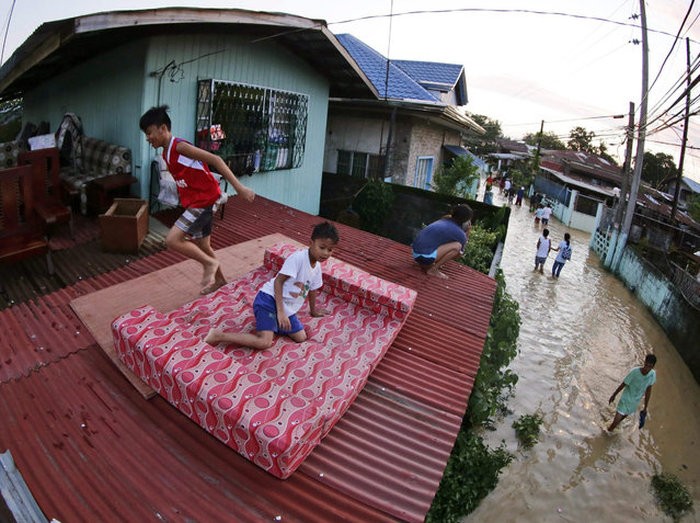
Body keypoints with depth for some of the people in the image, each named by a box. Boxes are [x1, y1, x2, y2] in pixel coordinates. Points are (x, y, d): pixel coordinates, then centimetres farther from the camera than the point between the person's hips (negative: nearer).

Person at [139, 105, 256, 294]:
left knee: (173, 240, -15)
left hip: (204, 201, -10)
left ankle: (209, 263, 4)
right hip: (195, 202, 10)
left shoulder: (179, 146, -17)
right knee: (202, 246, 19)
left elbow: (214, 159, -23)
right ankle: (219, 280, 38)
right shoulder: (166, 153, 11)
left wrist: (239, 187, -29)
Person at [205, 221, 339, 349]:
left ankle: (268, 325, 15)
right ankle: (219, 335, -12)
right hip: (269, 299, -9)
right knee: (265, 343, -22)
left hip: (287, 307, 9)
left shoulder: (317, 267, 8)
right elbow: (278, 281, -20)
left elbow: (313, 290, 24)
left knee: (301, 337, 4)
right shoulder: (298, 257, -18)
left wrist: (313, 310, 37)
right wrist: (280, 312, -25)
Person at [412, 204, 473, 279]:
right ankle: (433, 270, -3)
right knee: (457, 246, -11)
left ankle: (426, 265, 17)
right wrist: (467, 234, 9)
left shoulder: (444, 220, 13)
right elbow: (460, 252, 7)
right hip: (425, 256, -9)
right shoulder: (460, 233, -9)